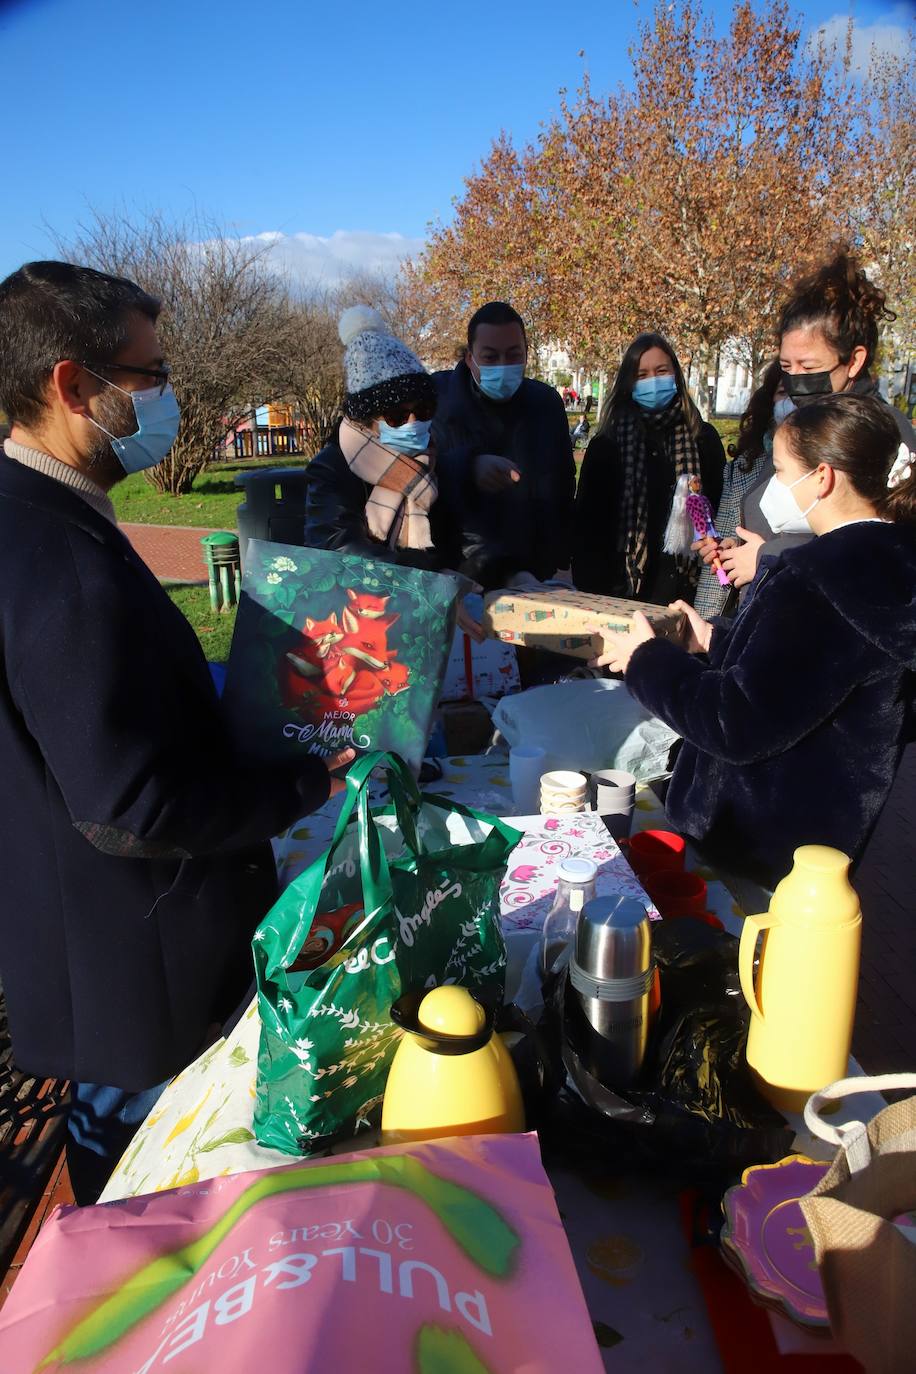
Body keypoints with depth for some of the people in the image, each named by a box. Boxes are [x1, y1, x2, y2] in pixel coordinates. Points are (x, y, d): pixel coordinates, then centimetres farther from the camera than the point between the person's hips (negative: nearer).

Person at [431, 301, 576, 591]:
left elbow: (562, 489, 13)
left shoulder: (546, 403, 7)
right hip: (456, 574, -3)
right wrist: (469, 467, -31)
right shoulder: (437, 396, -3)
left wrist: (560, 563, 10)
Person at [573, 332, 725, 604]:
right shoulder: (609, 442, 2)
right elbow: (589, 521, 1)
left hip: (685, 588, 1)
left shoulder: (703, 438, 6)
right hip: (623, 588, -1)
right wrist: (592, 588, -7)